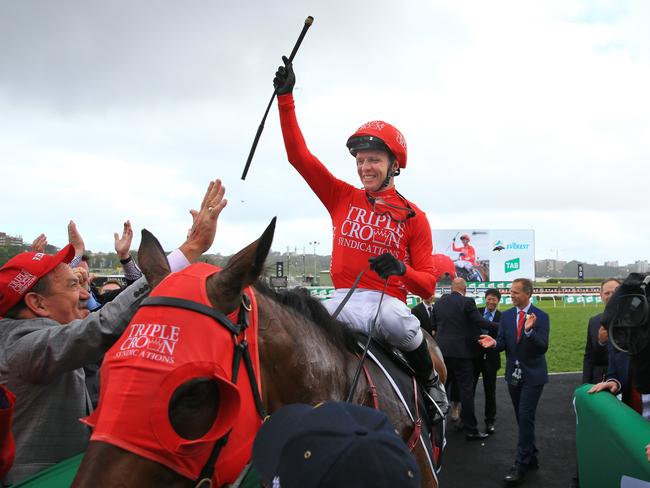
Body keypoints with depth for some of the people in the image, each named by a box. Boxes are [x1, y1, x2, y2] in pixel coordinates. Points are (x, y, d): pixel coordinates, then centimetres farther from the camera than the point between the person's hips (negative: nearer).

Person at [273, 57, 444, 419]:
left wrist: (401, 270, -21)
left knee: (394, 322, -37)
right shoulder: (342, 198, 11)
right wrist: (286, 97, 1)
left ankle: (431, 382, -8)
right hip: (344, 299, 2)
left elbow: (428, 284, 2)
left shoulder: (413, 217, 5)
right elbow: (299, 156, 6)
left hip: (387, 300, -2)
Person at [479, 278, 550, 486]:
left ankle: (521, 465, -3)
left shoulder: (541, 316, -9)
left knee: (525, 418, -9)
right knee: (523, 419, 13)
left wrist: (529, 330, -33)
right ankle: (531, 457, 26)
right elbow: (503, 344, 2)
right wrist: (494, 342, -20)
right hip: (513, 374, 5)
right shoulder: (506, 316, 3)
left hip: (532, 375, -5)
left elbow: (543, 347, -16)